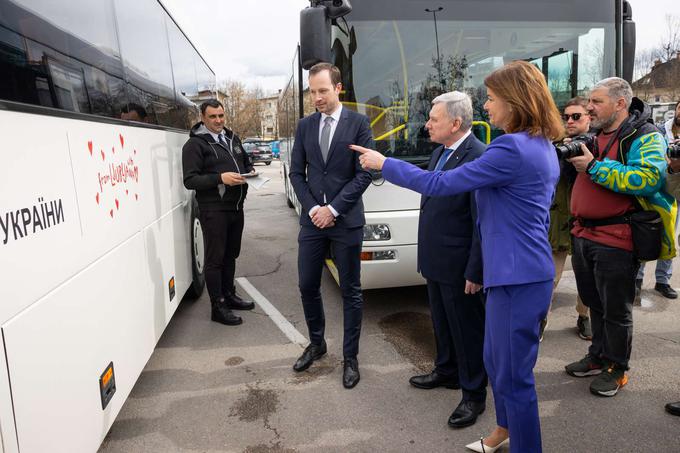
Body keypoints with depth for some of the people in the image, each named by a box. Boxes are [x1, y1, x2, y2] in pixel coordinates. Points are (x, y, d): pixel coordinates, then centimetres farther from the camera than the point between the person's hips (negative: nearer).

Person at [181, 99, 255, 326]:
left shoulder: (232, 138, 15)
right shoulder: (195, 144, -7)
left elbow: (246, 163, 26)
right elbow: (190, 180, -13)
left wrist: (250, 172, 3)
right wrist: (220, 178, -24)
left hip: (236, 207, 7)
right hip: (213, 210, -7)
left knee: (230, 254, 17)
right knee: (215, 258, -1)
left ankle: (229, 295, 32)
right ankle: (217, 307, 7)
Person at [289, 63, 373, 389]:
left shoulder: (359, 123, -3)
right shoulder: (305, 126, 8)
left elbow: (364, 174, -8)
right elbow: (296, 172, 7)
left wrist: (333, 209, -12)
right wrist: (312, 208, -7)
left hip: (346, 220, -3)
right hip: (312, 219, 4)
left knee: (351, 291, 6)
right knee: (307, 286, 11)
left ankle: (350, 357, 20)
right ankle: (316, 343, 33)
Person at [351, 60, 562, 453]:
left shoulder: (513, 149, -20)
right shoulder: (545, 148, 12)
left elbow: (439, 184, -18)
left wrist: (384, 164, -6)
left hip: (517, 277, -10)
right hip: (524, 271, 10)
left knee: (514, 374, 5)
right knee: (497, 361, 24)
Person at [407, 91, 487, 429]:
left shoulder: (479, 158, -20)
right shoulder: (440, 153, 9)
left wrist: (475, 272, -20)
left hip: (459, 267, -9)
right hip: (435, 261, 9)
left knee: (468, 329, 7)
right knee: (442, 322, 23)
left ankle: (474, 395, 25)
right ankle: (447, 371, 44)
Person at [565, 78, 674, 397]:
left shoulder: (645, 136, -10)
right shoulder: (594, 137, 14)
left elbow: (648, 178, -27)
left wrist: (593, 166, -22)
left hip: (615, 240, -7)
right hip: (584, 235, 8)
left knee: (616, 310, 7)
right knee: (594, 303, 20)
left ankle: (616, 368, 25)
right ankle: (597, 358, 36)